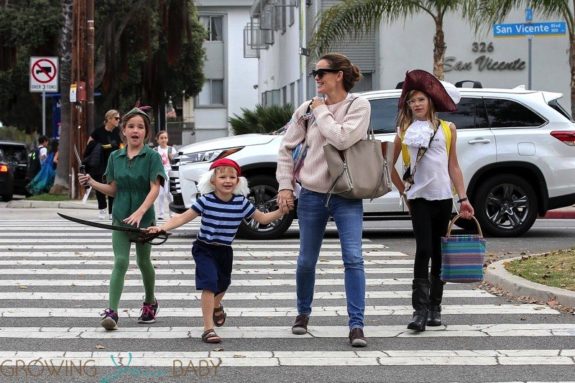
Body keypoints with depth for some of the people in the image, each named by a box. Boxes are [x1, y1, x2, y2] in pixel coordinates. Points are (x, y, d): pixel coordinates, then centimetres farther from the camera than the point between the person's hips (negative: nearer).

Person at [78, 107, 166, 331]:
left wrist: (140, 212, -29)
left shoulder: (152, 156, -8)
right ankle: (111, 312, -18)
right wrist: (92, 183, -5)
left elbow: (154, 189, -16)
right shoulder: (115, 157, 5)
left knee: (143, 262, 13)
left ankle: (150, 303, 36)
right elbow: (113, 190, 11)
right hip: (120, 218, 2)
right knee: (120, 262, -9)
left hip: (144, 218, -2)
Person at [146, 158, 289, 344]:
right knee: (209, 284, -21)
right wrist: (162, 227, -30)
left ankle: (216, 306, 60)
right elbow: (183, 217, -17)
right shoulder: (206, 201, -16)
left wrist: (280, 212, -13)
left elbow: (263, 218, 3)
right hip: (204, 249, -4)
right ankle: (208, 329, -19)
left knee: (222, 285, 23)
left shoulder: (241, 203, -8)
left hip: (224, 251, 4)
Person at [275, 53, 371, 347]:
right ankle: (303, 313, 33)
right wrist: (285, 185, 4)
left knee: (353, 258, -14)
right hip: (312, 194, 3)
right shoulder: (307, 109, 3)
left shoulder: (358, 106, -5)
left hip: (347, 196, -3)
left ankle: (356, 325, -13)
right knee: (306, 261, 11)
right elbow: (286, 148, 10)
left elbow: (342, 139, -21)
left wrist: (322, 112, -10)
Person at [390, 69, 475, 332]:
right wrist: (403, 192, 9)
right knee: (423, 251, -12)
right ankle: (420, 310, -14)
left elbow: (453, 166, 9)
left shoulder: (447, 129, 8)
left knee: (438, 253, 7)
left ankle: (435, 306, 16)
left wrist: (463, 198, 4)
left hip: (443, 197, 2)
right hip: (419, 198, -2)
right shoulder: (404, 131, 6)